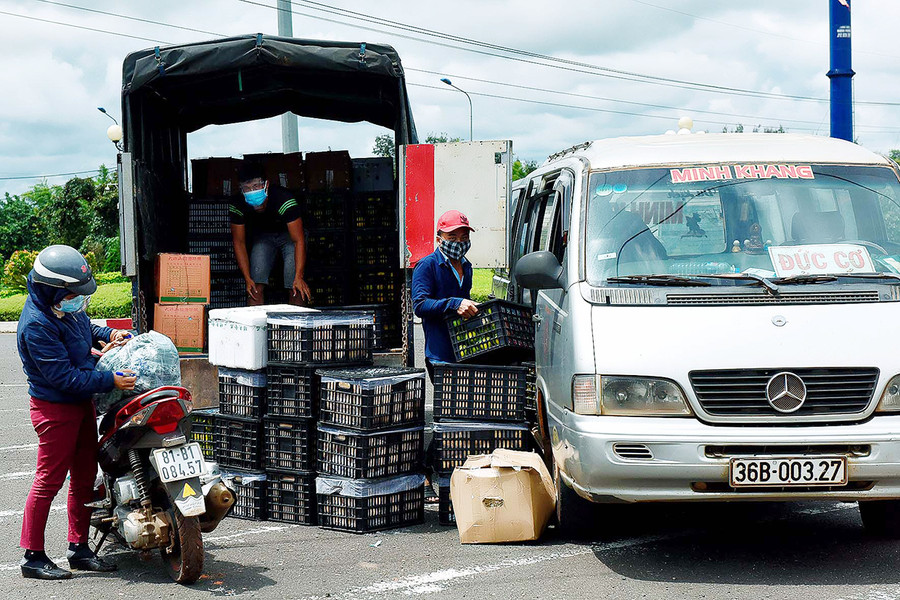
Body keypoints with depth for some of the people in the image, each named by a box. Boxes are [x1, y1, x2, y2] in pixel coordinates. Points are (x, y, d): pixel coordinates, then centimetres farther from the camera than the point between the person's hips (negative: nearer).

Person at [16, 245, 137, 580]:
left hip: (82, 402, 9)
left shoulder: (65, 307, 2)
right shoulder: (37, 325, -25)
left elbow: (84, 328, 26)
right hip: (55, 408, -9)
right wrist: (111, 382, -25)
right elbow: (64, 377, -26)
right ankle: (33, 557, 6)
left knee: (85, 476, 12)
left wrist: (108, 334, 7)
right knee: (50, 480, -4)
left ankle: (79, 548, 22)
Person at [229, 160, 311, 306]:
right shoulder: (237, 205, -24)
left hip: (289, 235, -3)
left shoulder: (284, 200, -36)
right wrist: (247, 278, -21)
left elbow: (299, 241, -34)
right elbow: (239, 242, -13)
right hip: (263, 236, 3)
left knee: (296, 287, -20)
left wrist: (299, 277, -42)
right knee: (256, 286, -14)